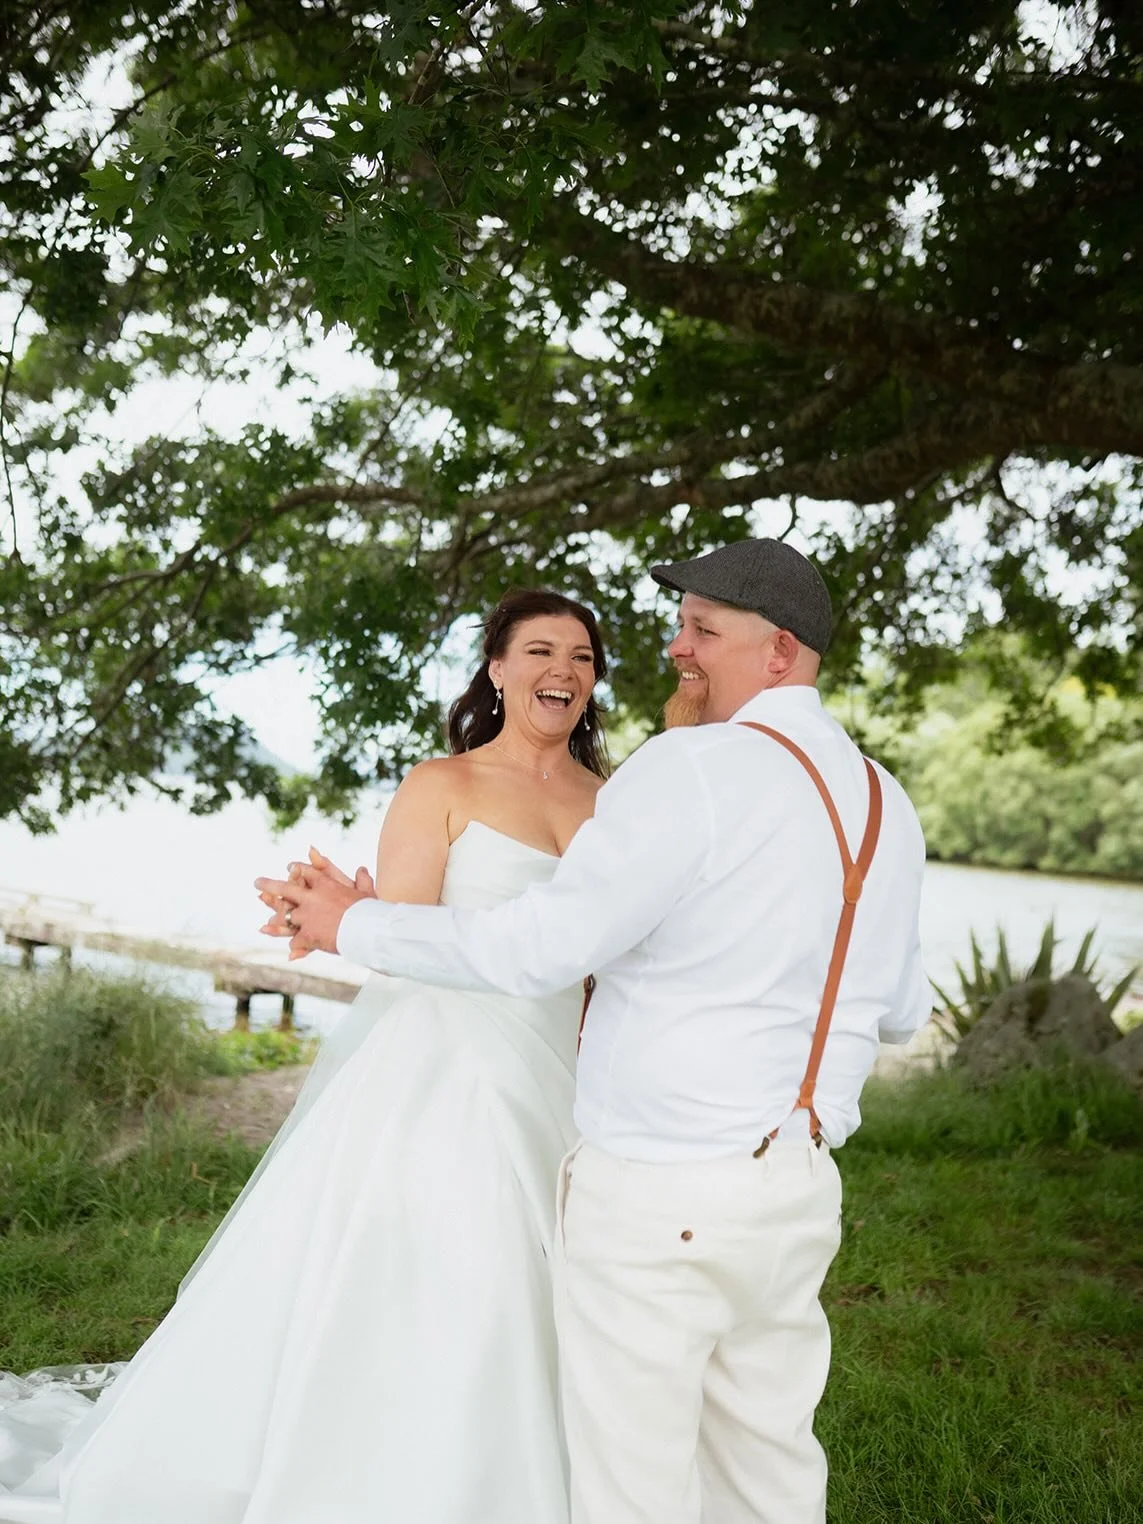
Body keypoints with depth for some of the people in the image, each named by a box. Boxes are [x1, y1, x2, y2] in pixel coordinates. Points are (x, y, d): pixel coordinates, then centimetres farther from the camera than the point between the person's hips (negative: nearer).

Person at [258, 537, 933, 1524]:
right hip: (799, 1192, 8)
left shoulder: (696, 771, -18)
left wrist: (352, 926, -6)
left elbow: (533, 949, -19)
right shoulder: (890, 806, 6)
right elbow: (902, 1012, 16)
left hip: (656, 1194, -7)